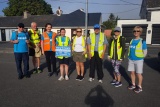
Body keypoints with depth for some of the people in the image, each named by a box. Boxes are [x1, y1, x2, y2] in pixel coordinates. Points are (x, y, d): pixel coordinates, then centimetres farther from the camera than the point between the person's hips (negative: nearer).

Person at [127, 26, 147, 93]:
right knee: (132, 72, 12)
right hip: (131, 60, 5)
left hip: (138, 60, -5)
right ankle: (133, 85, 30)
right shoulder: (131, 41, 8)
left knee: (138, 74, 4)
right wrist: (129, 57, 10)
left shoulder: (142, 41, -7)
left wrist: (141, 58, -2)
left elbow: (145, 52, -3)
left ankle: (139, 87, 20)